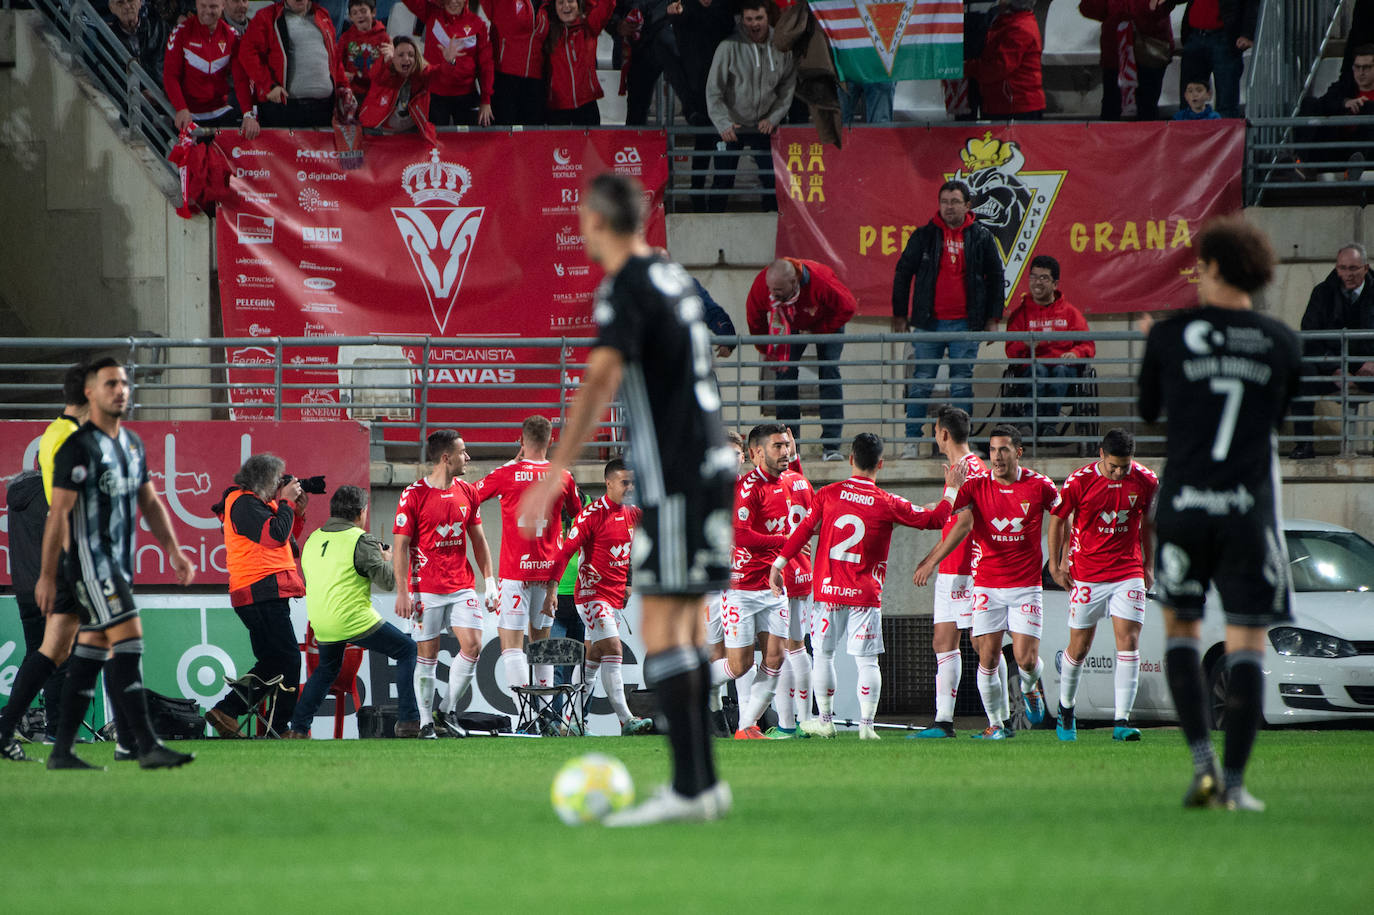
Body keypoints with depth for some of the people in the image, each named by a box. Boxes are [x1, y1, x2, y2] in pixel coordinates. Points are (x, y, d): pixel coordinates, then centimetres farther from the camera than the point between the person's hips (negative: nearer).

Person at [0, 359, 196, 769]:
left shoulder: (133, 444, 14)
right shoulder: (77, 447, -11)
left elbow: (150, 503, 21)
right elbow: (58, 512, -12)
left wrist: (174, 551, 11)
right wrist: (47, 575, -14)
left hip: (120, 565, 8)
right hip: (89, 562, -8)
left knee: (92, 652, 9)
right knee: (128, 640, -15)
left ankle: (62, 750, 13)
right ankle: (147, 747, -18)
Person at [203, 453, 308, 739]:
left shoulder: (258, 504, 21)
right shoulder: (244, 503, -10)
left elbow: (285, 542, 24)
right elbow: (274, 535, -22)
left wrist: (297, 511, 12)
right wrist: (287, 502, -11)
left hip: (267, 595, 11)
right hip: (262, 594, -11)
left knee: (271, 662, 12)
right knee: (288, 660, -9)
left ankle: (225, 712, 9)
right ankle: (278, 729, -7)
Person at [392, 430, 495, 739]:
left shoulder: (468, 493, 8)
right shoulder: (414, 495, -8)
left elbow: (478, 540, 16)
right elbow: (400, 546, -7)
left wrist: (489, 581, 9)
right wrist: (402, 592, -12)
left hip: (462, 587, 4)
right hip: (426, 590, -4)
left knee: (472, 646, -8)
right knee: (428, 654, -1)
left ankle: (447, 712, 7)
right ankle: (425, 723, 8)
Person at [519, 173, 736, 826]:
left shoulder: (624, 291, -12)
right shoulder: (673, 277, 15)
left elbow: (600, 381, -26)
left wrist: (556, 472, -32)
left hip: (674, 478, -9)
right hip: (710, 463, 9)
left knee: (663, 632, -9)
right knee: (687, 629, 12)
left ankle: (689, 789, -13)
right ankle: (703, 782, 14)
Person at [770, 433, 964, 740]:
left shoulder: (828, 494, -1)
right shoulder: (888, 504, -3)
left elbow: (804, 531, 1)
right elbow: (933, 519, 5)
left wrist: (778, 565, 8)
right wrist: (952, 490, 18)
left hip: (828, 589, 1)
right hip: (866, 594, -1)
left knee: (823, 654, 12)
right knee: (866, 660, 1)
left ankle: (825, 720, 15)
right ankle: (866, 723, -6)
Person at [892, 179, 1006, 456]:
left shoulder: (981, 238, 5)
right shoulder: (924, 236, 5)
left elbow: (995, 278, 12)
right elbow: (903, 274, 10)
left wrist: (992, 319, 7)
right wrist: (899, 316, 7)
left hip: (966, 324, 0)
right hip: (929, 324, 0)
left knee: (962, 385, 2)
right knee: (921, 382, 0)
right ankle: (912, 441, 5)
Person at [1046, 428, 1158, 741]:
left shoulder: (1145, 481, -4)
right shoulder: (1079, 481, -11)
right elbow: (1057, 519, 3)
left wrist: (1148, 566, 15)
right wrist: (1055, 565, 3)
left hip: (1128, 572, 1)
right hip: (1086, 573, -1)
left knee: (1128, 642, -12)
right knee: (1079, 647, 6)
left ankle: (1122, 721, -14)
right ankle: (1066, 708, 32)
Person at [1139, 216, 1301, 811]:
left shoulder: (1169, 336, -2)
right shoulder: (1281, 343, 3)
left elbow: (1148, 411, 12)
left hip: (1184, 503, 0)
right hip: (1250, 506, 0)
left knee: (1180, 627, 15)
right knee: (1247, 642, 3)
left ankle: (1201, 758, 0)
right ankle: (1234, 780, -3)